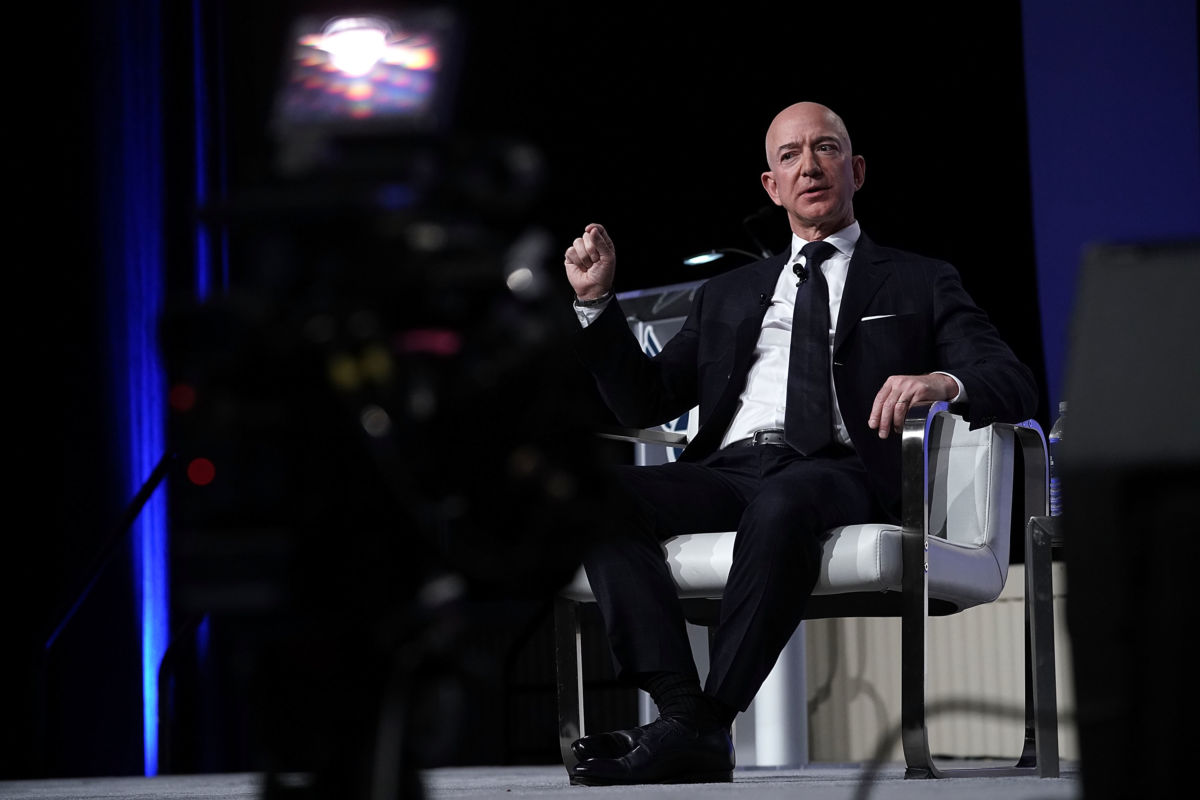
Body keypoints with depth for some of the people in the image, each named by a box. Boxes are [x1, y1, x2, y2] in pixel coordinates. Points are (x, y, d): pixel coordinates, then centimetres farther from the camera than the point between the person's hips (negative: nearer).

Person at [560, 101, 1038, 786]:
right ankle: (682, 714, -34)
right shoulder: (729, 294, 31)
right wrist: (597, 301, 12)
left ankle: (710, 722, -35)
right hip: (728, 470, 4)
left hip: (841, 475, -4)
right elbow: (645, 402, 25)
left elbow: (1018, 388, 7)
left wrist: (944, 381, -16)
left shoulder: (920, 284, 21)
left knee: (781, 505, -40)